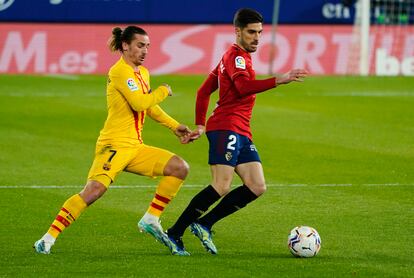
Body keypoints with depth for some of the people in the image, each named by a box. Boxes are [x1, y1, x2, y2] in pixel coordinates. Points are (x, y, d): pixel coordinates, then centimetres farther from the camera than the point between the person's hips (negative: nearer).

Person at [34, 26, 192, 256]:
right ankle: (48, 238, -19)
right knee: (94, 190, -24)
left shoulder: (143, 73, 17)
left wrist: (174, 126, 29)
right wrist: (163, 91, -7)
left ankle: (150, 220, 3)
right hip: (114, 145, -9)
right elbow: (139, 103, -22)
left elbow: (149, 107, 32)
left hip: (135, 147, 9)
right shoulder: (120, 72, -11)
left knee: (180, 168, 0)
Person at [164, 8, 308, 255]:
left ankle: (204, 225, 2)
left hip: (241, 134, 10)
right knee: (221, 187, -18)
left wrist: (200, 126, 23)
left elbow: (204, 91, 27)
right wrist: (279, 80, -33)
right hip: (226, 128, -10)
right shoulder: (235, 56, -7)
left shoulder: (236, 57, 24)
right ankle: (175, 233, -10)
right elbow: (244, 87, -27)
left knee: (257, 187, -1)